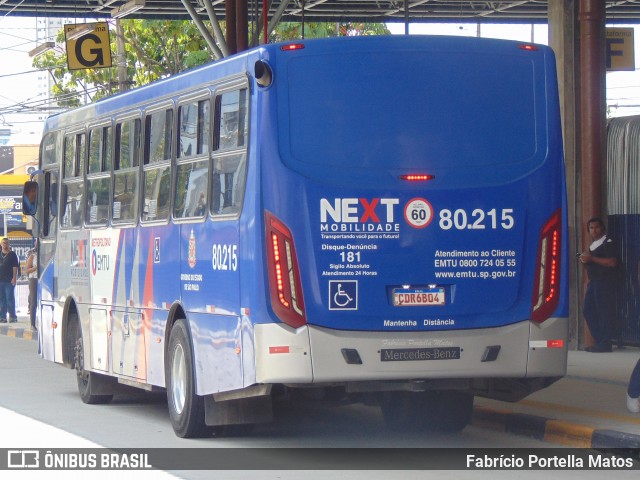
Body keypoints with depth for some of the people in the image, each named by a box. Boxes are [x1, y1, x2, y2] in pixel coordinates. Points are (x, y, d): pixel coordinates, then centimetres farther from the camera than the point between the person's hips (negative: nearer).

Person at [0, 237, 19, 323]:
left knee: (10, 299, -5)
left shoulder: (12, 254, -2)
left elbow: (15, 267, -7)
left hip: (9, 281, -5)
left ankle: (13, 316, 0)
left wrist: (14, 278, -15)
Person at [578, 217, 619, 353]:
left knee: (604, 313, -9)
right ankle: (599, 341, 13)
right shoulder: (592, 245, 21)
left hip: (604, 282, -10)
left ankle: (604, 344, -7)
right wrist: (584, 261, 7)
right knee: (588, 311, 8)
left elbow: (612, 262, -19)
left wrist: (592, 259, -19)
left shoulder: (607, 243, -7)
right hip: (593, 281, 10)